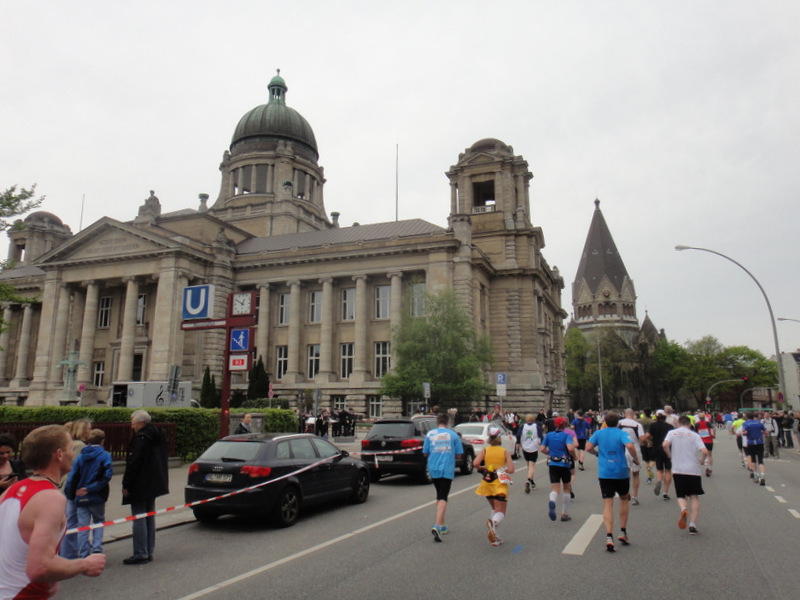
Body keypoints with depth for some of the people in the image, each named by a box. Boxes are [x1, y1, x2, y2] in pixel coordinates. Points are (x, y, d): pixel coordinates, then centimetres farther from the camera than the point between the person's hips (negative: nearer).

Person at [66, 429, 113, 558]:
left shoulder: (80, 456, 3)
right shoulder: (104, 455, -7)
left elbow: (72, 477, 0)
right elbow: (107, 475, -19)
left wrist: (71, 495, 6)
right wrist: (90, 488, -13)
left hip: (81, 498, 2)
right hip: (97, 498, -2)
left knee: (83, 525, 9)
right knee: (99, 522, 15)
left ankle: (83, 554, 11)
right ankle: (97, 548, 3)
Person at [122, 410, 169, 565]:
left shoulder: (141, 438, -18)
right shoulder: (158, 436, 11)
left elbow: (133, 464, -20)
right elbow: (162, 461, 18)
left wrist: (126, 485, -13)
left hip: (140, 486, -9)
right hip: (153, 484, 9)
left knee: (139, 519, -3)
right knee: (149, 518, 15)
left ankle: (140, 554, 1)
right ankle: (149, 552, 22)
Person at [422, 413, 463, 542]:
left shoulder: (429, 434, 3)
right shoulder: (453, 435, 1)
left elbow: (425, 453, 7)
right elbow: (458, 455, 3)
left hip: (433, 469, 3)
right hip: (447, 470, -2)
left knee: (439, 496, 19)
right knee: (443, 497, -5)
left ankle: (442, 525, 27)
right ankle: (437, 525, -23)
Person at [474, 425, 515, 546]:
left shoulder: (484, 450, -1)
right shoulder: (505, 452, -3)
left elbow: (475, 463, -17)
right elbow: (511, 470, -12)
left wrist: (482, 469, 3)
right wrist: (502, 470, 7)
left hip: (487, 484, 3)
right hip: (500, 485, -3)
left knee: (493, 507, 24)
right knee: (500, 512, 0)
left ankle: (495, 536, 14)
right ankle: (493, 522, -35)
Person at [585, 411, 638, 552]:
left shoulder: (599, 433, 4)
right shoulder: (622, 433, -3)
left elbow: (588, 448, -3)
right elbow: (630, 446, -21)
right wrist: (635, 459, -5)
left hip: (604, 473, 1)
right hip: (621, 472, -1)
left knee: (608, 504, 1)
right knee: (624, 499, 22)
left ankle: (609, 536, -13)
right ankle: (623, 532, 21)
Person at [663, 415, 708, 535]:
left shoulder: (672, 433, 4)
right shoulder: (694, 435, 4)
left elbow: (665, 445, -14)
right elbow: (705, 451, -8)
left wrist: (670, 456, 4)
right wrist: (702, 461, 11)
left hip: (678, 470, 0)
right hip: (693, 470, 0)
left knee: (681, 495, 13)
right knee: (694, 497, 11)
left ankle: (683, 509, -19)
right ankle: (693, 524, 2)